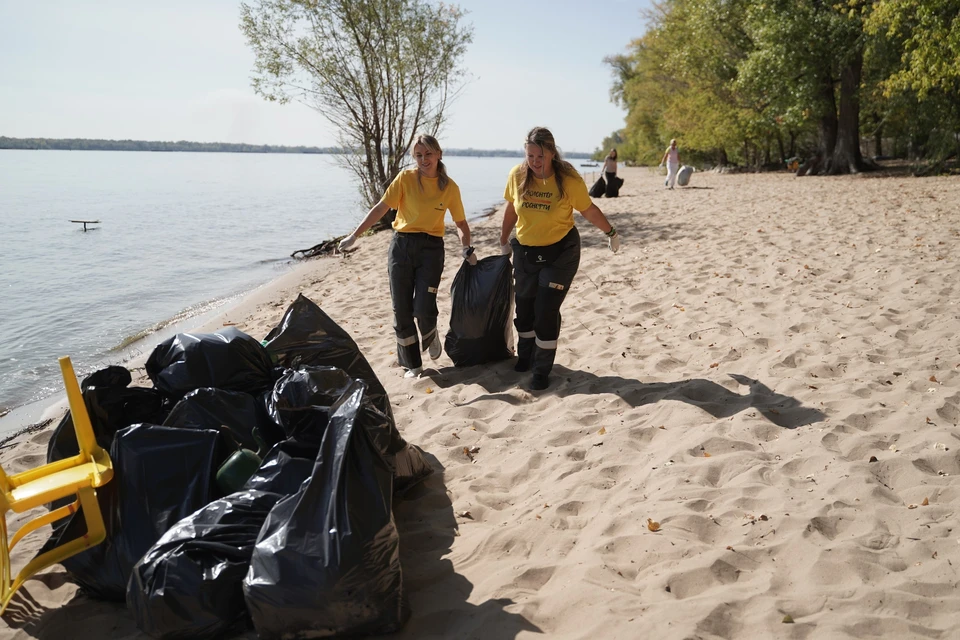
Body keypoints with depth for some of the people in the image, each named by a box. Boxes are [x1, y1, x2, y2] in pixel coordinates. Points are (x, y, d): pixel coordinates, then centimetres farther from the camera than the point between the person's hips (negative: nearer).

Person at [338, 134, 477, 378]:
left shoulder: (450, 187, -1)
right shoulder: (406, 178, -4)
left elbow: (460, 222, 9)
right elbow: (381, 208, -5)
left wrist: (467, 248, -9)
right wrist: (354, 235, -11)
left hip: (431, 248, 0)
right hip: (401, 245, 1)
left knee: (424, 308, -11)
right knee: (401, 309, 3)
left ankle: (430, 336, 27)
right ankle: (412, 364, 19)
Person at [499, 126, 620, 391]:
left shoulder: (568, 179, -18)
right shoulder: (517, 175, -8)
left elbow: (588, 209, -4)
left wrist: (611, 233, 7)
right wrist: (503, 241, 18)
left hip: (560, 252, -4)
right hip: (525, 251, 4)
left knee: (546, 311, -7)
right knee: (524, 307, 12)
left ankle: (542, 371, 6)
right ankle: (525, 357, 35)